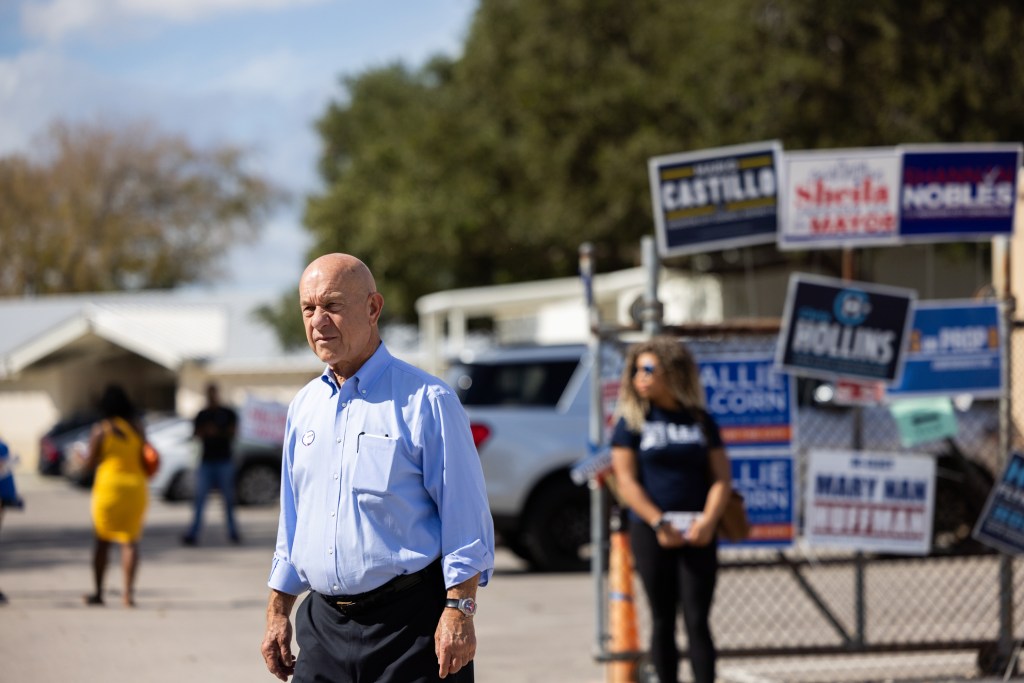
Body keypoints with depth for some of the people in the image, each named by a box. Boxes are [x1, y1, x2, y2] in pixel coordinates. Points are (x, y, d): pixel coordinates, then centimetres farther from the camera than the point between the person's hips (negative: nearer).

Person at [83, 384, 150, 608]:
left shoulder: (100, 429, -6)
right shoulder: (137, 428, 2)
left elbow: (90, 462, -3)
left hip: (108, 486, -2)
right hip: (136, 488, 2)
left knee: (102, 541, 10)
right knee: (130, 541, 3)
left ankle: (98, 592, 11)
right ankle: (128, 591, -11)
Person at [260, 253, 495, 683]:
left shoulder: (426, 401, -5)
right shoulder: (303, 407, 14)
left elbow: (465, 523, -8)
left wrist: (459, 612, -17)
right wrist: (277, 614, 16)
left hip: (410, 626, -6)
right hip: (324, 626, 6)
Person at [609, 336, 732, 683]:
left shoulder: (700, 421, 9)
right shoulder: (632, 421, 4)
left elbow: (721, 477, 5)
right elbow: (626, 481, -3)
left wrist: (708, 520, -11)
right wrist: (659, 523, -14)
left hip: (697, 534, 1)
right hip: (650, 533, -1)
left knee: (697, 620, -5)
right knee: (663, 621, 3)